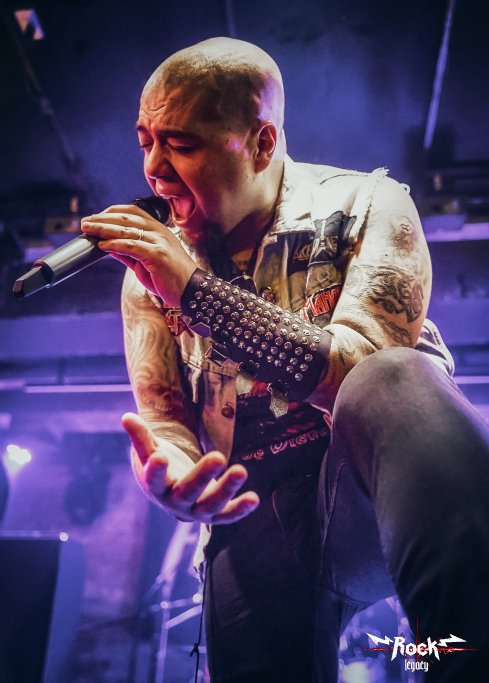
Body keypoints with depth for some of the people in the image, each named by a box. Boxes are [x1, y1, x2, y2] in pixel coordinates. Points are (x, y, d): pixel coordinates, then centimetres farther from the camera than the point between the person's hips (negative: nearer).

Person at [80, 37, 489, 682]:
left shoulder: (366, 206, -2)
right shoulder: (149, 276, 9)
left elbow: (365, 372, -17)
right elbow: (162, 424, 2)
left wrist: (195, 287, -19)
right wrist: (176, 484, -23)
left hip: (375, 484, -1)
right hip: (254, 518, 2)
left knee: (393, 382, -32)